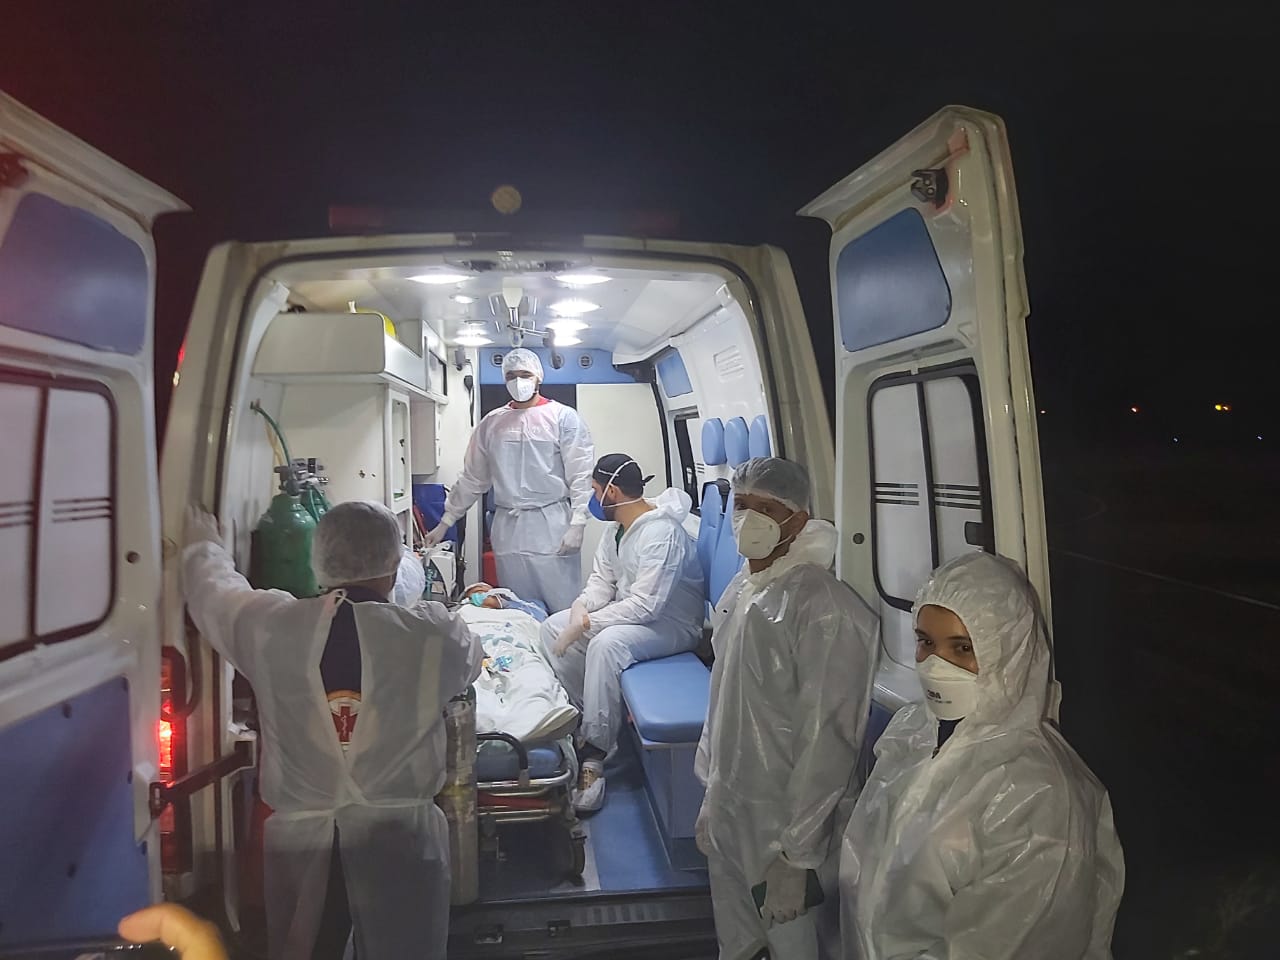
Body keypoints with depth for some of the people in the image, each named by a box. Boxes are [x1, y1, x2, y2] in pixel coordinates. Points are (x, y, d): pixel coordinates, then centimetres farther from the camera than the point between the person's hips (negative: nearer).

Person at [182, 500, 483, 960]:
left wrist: (203, 544, 35)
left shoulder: (268, 625, -9)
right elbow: (471, 660, 8)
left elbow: (212, 588, 13)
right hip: (401, 838, -2)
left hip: (299, 837, 2)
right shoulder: (434, 633, -15)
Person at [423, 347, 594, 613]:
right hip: (508, 527, 4)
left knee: (563, 608, -2)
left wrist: (577, 524, -14)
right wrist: (445, 522, 13)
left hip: (553, 524, -4)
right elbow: (472, 478, 16)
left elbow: (580, 475, -6)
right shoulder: (491, 423, 11)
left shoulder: (563, 417, 0)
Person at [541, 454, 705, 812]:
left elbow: (645, 605, -31)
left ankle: (593, 754, -25)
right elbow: (601, 581, 8)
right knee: (552, 628, 1)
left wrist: (584, 626, -27)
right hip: (629, 614, 10)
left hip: (673, 624, -10)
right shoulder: (617, 528, 4)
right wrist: (581, 609, -14)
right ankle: (586, 718, 5)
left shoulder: (661, 533, -26)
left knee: (605, 644, -36)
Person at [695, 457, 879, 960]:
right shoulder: (740, 589, 2)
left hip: (785, 826, -7)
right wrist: (712, 796, 15)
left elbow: (828, 740, -22)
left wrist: (795, 854, -18)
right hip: (731, 812, 7)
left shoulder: (825, 608, -23)